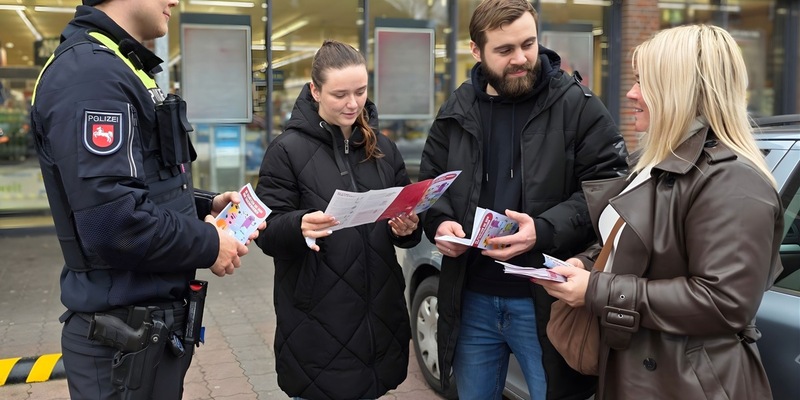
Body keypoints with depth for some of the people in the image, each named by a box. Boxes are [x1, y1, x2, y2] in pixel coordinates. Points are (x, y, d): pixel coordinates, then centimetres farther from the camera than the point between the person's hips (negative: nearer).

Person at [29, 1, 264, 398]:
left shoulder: (116, 67, 13)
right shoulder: (90, 72, -20)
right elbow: (113, 222, -29)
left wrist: (206, 205, 6)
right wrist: (208, 245, -16)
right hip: (124, 335, -10)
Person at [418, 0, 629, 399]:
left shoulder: (577, 105, -7)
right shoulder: (456, 111, 6)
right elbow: (429, 183, 15)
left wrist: (543, 231, -23)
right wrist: (439, 223, -6)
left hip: (545, 299, -4)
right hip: (470, 299, 4)